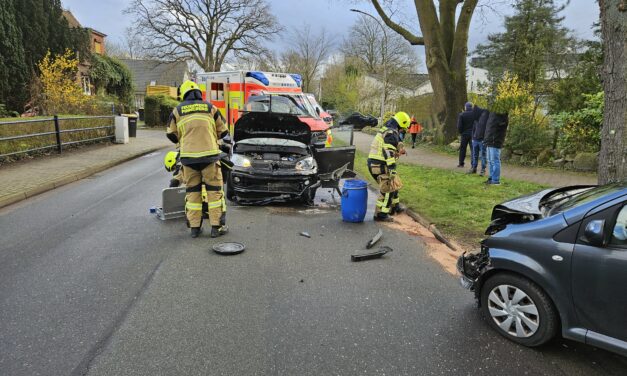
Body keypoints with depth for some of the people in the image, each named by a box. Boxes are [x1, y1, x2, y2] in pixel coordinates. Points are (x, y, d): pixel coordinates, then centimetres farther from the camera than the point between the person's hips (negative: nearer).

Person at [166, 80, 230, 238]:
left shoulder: (178, 110, 9)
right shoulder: (210, 107, 7)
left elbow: (171, 134, 13)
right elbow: (223, 131, 12)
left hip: (188, 156, 2)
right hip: (209, 154, -1)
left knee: (192, 191, 11)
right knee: (214, 190, 4)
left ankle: (194, 227, 12)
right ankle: (217, 226, 4)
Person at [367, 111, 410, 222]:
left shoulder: (384, 130, 16)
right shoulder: (392, 133, -16)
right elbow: (389, 154, -24)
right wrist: (392, 171, -24)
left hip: (374, 163, 10)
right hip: (380, 165, -10)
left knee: (394, 183, 22)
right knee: (388, 189, -3)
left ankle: (395, 206, 34)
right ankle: (381, 214, 0)